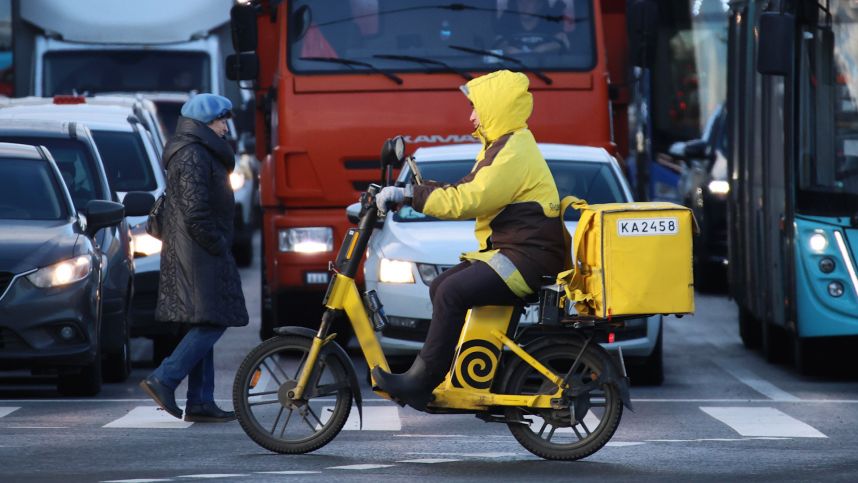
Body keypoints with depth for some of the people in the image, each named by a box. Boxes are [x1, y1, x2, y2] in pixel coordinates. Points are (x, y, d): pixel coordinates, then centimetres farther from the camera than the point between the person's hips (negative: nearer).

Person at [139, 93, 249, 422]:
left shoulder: (197, 153, 20)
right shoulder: (193, 156, -14)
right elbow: (196, 212, -21)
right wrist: (217, 246, -15)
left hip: (192, 255, 11)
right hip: (200, 256, -11)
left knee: (204, 326, 9)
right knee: (212, 323, -12)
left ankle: (200, 403, 9)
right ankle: (163, 380, -15)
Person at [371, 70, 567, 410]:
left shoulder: (515, 152, -16)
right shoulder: (501, 146, 19)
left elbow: (467, 201, -23)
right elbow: (467, 191, 22)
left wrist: (411, 195, -20)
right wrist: (412, 192, 12)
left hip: (529, 257, -11)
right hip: (511, 252, 11)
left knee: (451, 292, -23)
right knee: (441, 288, 9)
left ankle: (421, 382, -21)